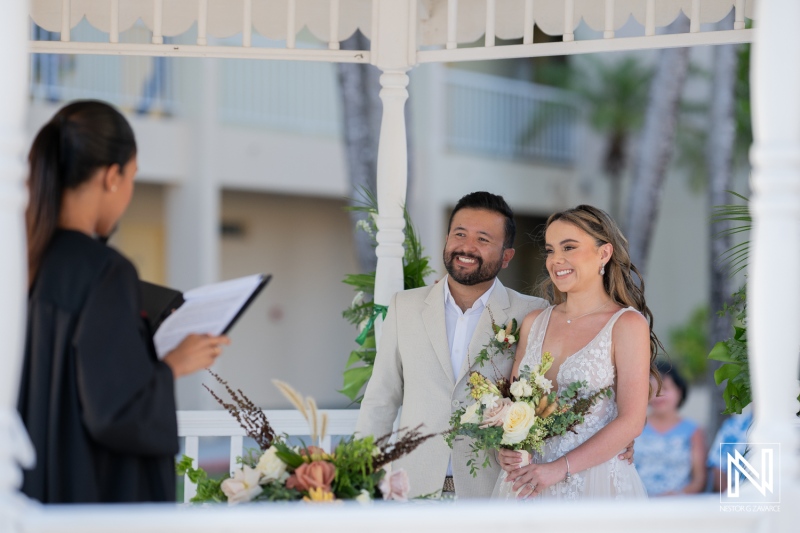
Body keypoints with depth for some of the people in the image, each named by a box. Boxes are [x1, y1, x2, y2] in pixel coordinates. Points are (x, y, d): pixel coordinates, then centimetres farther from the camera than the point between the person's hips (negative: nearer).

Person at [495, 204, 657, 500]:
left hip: (594, 481, -4)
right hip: (527, 480, 4)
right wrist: (505, 448, -7)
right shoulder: (534, 322, 8)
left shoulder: (627, 324, -7)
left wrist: (559, 468, -17)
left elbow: (631, 421, -13)